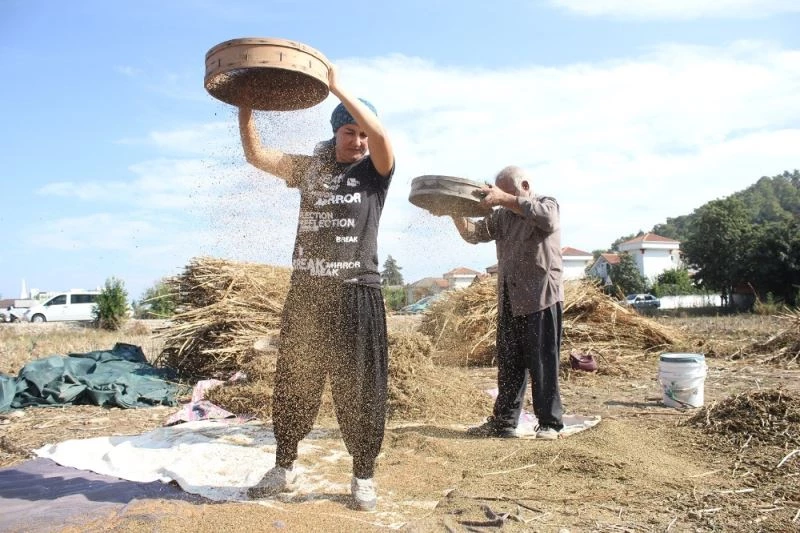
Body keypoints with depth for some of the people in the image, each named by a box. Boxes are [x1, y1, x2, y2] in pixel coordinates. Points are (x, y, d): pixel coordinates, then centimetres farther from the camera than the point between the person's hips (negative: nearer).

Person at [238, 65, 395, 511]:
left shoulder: (375, 172, 3)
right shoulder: (310, 168, 12)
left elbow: (383, 137, -18)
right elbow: (256, 155, 10)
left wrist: (340, 89, -17)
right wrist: (245, 106, 1)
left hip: (356, 295, -3)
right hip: (306, 294, 4)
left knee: (358, 389, 3)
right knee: (293, 383, 11)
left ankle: (363, 477, 17)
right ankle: (285, 468, 28)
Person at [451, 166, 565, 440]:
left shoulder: (547, 203, 1)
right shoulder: (501, 216, 16)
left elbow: (547, 219, -22)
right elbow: (473, 233, 8)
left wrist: (506, 199, -30)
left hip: (541, 297, -5)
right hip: (509, 301, 6)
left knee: (543, 363, -3)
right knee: (508, 365, 9)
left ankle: (550, 423, 6)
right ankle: (504, 422, 16)